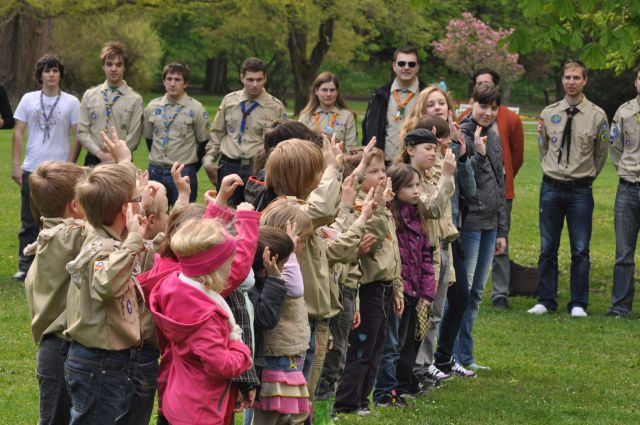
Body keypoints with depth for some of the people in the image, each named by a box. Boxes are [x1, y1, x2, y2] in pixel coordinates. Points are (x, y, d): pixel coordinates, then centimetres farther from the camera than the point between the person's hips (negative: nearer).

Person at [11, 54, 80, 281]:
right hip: (31, 169, 2)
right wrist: (16, 164, 0)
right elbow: (18, 133, 7)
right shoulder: (28, 100, 7)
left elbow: (78, 137, 1)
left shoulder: (71, 102, 1)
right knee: (29, 221, 5)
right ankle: (25, 266, 11)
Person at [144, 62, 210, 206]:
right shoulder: (152, 107, 7)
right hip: (155, 172, 4)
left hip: (183, 173, -4)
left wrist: (191, 169, 4)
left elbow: (204, 143, 2)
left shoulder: (196, 109, -3)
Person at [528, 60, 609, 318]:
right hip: (551, 188, 2)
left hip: (580, 190, -2)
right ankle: (546, 301, 12)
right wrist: (551, 172, 13)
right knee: (548, 248, 5)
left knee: (580, 250, 0)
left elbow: (601, 153, 9)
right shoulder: (548, 113, 6)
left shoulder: (597, 116, -1)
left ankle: (578, 304, 6)